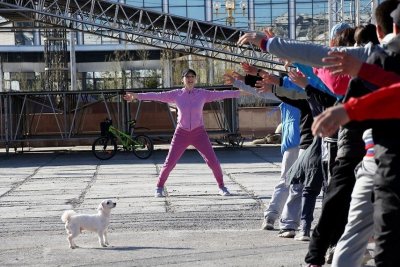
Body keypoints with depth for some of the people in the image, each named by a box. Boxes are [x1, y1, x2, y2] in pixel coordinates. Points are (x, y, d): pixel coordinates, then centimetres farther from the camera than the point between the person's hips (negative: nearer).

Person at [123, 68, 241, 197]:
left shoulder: (202, 94, -3)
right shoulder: (176, 94, -3)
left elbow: (221, 94, -6)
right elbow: (156, 96, -6)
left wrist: (240, 92, -11)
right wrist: (136, 96, -12)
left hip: (199, 134, 0)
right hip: (181, 134, 0)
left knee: (213, 161, -8)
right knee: (169, 162, -3)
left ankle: (221, 187, 12)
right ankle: (159, 187, 18)